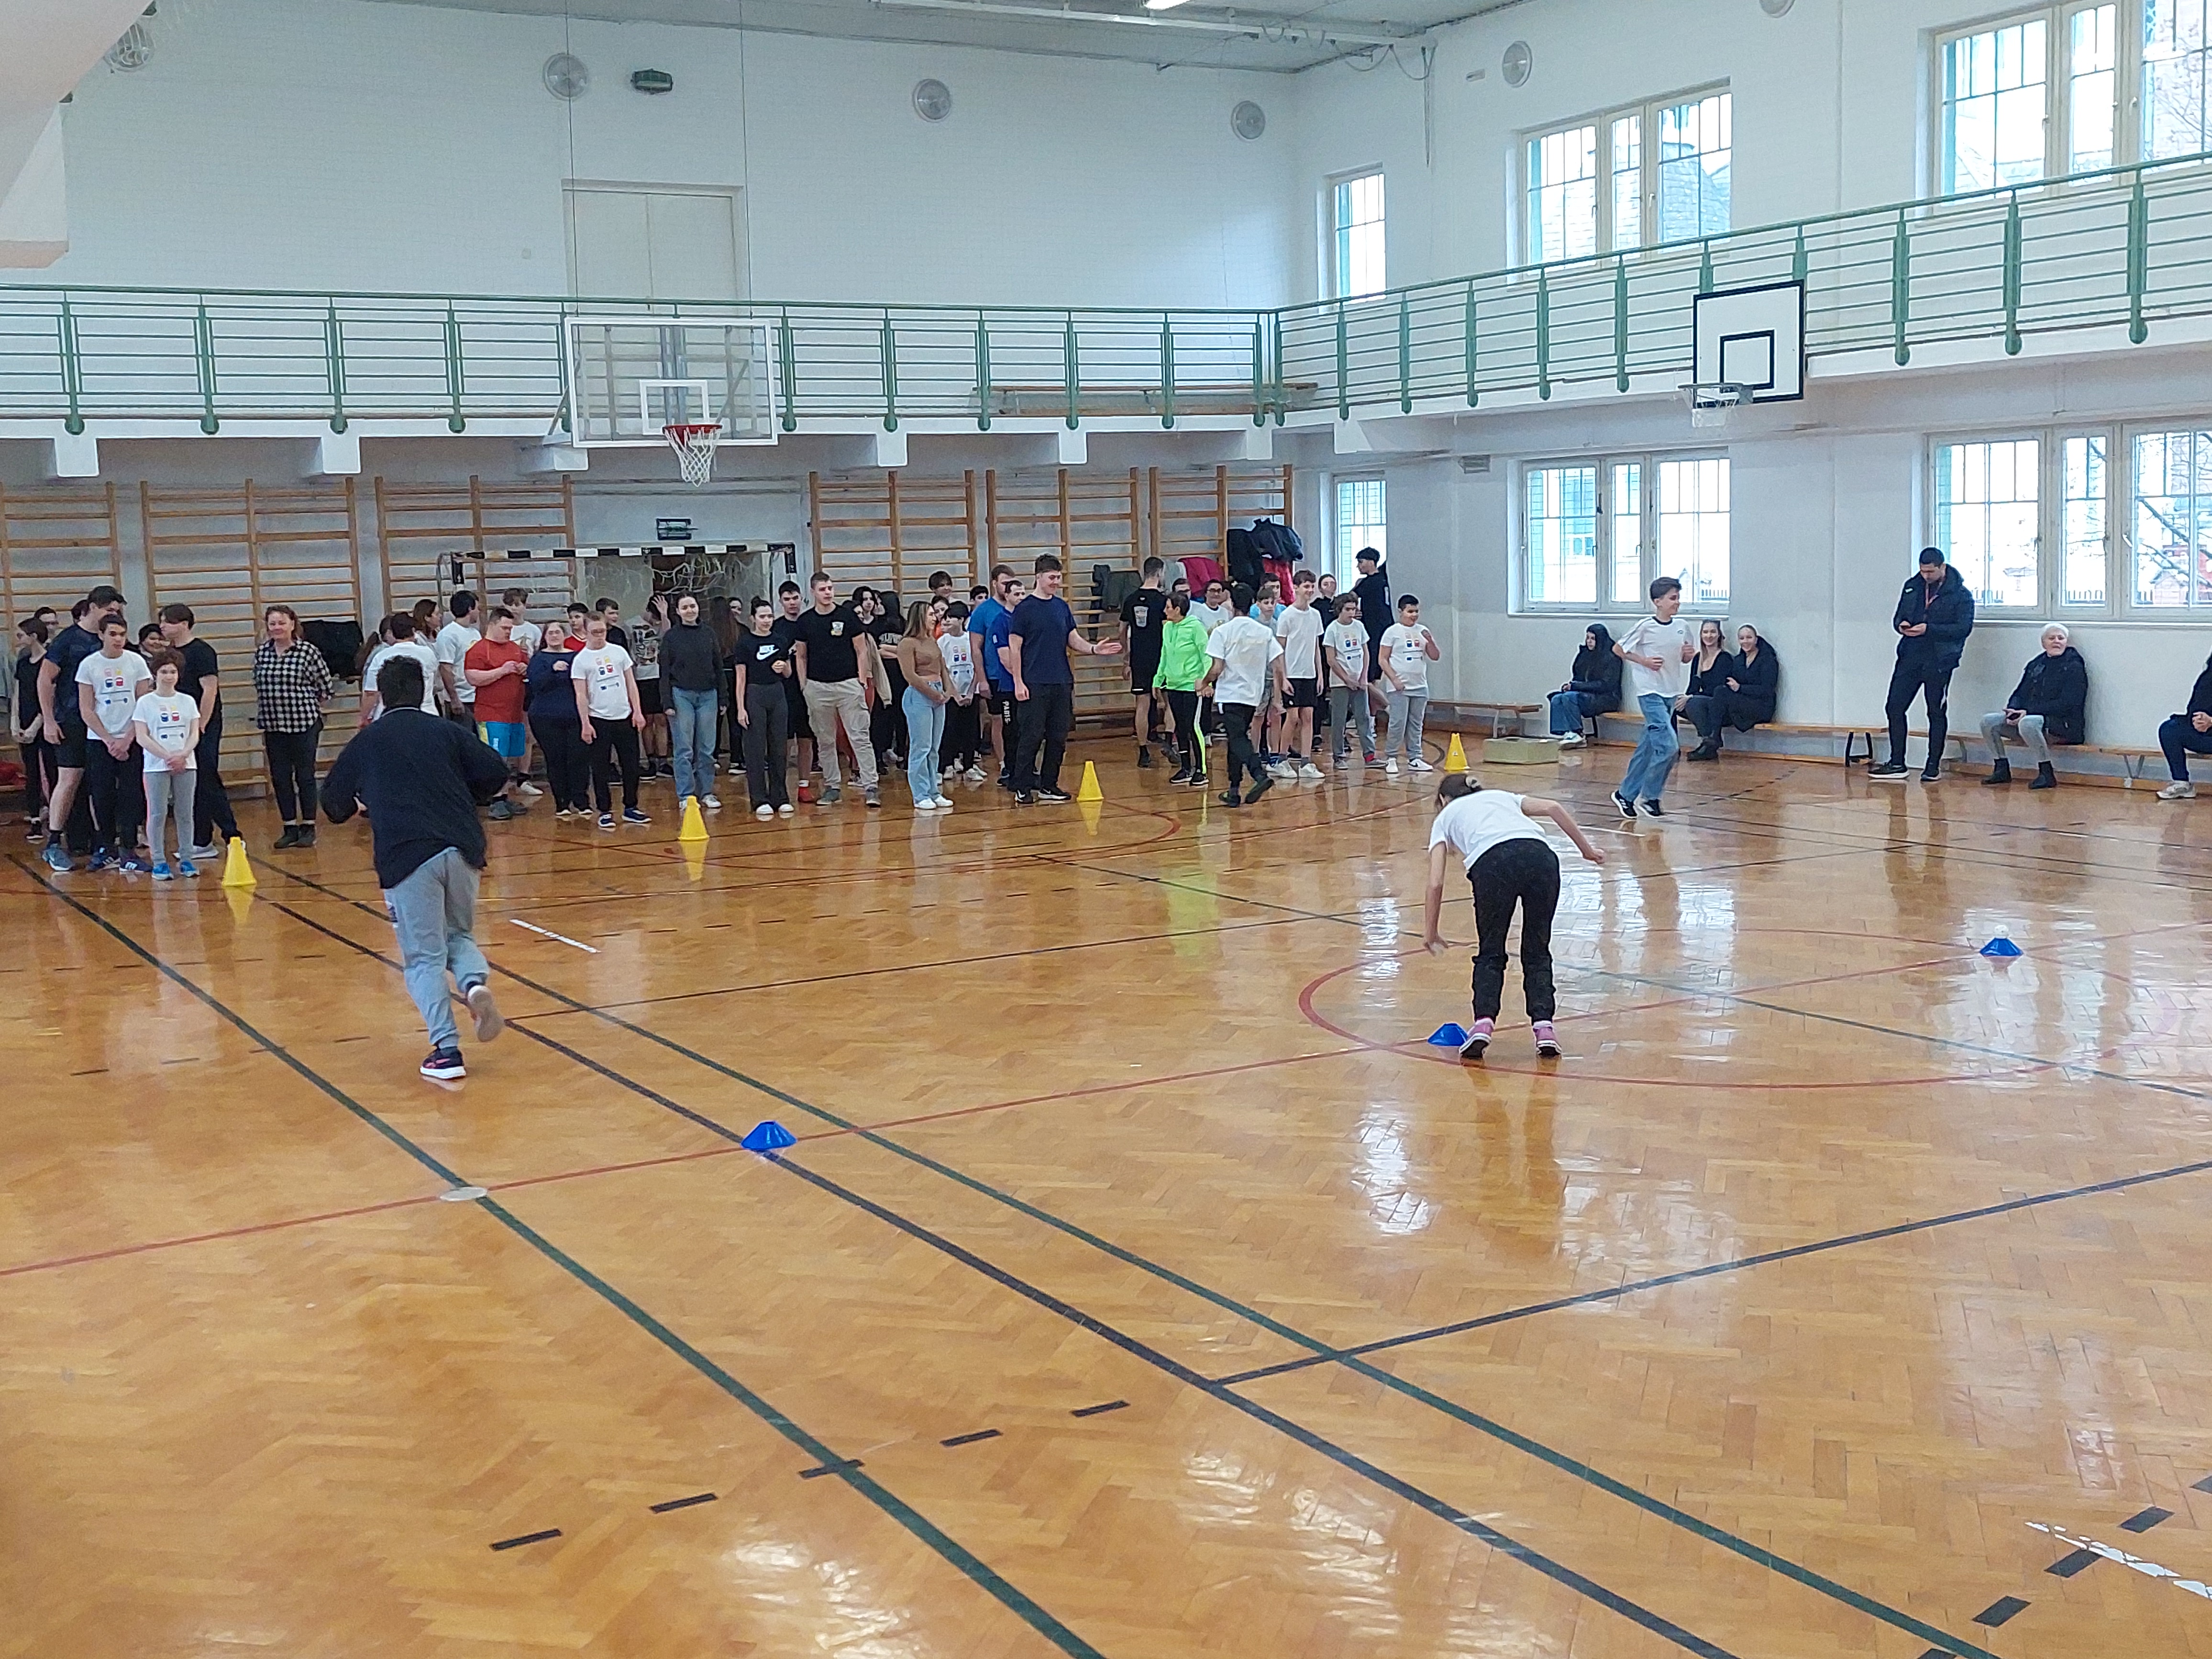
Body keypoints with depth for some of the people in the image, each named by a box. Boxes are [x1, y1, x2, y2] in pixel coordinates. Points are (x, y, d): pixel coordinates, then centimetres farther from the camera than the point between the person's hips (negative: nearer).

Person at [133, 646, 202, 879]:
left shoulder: (188, 701, 10)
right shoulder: (145, 702, 1)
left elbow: (194, 735, 6)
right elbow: (142, 737, -4)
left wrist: (183, 755, -11)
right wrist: (167, 756, -13)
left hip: (186, 765, 3)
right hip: (157, 766, -3)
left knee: (185, 812, 4)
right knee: (158, 814, -3)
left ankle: (186, 859, 10)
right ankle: (159, 862, 1)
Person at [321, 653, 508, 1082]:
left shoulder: (367, 742, 14)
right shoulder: (448, 732, 14)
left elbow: (334, 803, 20)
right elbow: (496, 774, 5)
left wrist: (359, 804, 43)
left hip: (405, 857, -2)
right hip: (462, 849, 2)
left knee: (424, 957, 5)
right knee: (459, 934, 22)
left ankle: (446, 1048, -6)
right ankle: (476, 982, -10)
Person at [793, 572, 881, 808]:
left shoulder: (848, 615, 1)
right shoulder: (805, 621, 6)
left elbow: (862, 651, 3)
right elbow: (801, 656, 12)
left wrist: (862, 681, -4)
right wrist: (804, 687, 5)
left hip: (848, 684, -2)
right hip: (817, 688, 3)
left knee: (860, 738, -7)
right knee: (825, 741, 9)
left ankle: (870, 787, -8)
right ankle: (832, 787, 18)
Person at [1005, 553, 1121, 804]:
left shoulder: (1062, 607, 13)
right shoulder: (1024, 609, -3)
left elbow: (1072, 640, 16)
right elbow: (1015, 648, -5)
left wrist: (1094, 649, -4)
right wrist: (1019, 683, -11)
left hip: (1062, 683, 6)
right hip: (1034, 684, -6)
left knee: (1058, 736, 7)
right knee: (1031, 736, -7)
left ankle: (1049, 786, 16)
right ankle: (1023, 788, -1)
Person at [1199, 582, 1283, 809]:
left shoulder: (1222, 632, -9)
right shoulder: (1265, 632, 3)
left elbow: (1217, 669, -14)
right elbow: (1279, 668, 1)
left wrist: (1205, 684, 6)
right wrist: (1277, 698, 10)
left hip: (1229, 695, -5)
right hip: (1253, 695, 5)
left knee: (1238, 740, -7)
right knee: (1238, 738, 17)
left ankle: (1260, 776, -32)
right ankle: (1233, 792, 20)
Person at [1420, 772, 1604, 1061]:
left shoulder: (1445, 817, 31)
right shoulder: (1501, 796, 39)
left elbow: (1436, 884, 21)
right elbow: (1554, 808, 20)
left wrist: (1430, 932, 30)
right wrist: (1586, 849, 24)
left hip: (1492, 864, -2)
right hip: (1541, 856, 2)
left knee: (1490, 954, 16)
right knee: (1537, 952, 17)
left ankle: (1483, 1023, -2)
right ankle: (1544, 1027, 3)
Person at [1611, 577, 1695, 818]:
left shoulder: (1682, 627, 6)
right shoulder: (1646, 626, -11)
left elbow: (1684, 659, 19)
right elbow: (1618, 649, -2)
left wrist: (1689, 654, -4)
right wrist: (1644, 661, -11)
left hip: (1671, 694, 6)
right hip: (1650, 692, -6)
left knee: (1648, 748, 11)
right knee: (1668, 746, -16)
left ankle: (1626, 794, 22)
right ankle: (1650, 798, -3)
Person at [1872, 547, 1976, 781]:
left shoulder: (1961, 594, -5)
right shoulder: (1912, 587, 12)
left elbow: (1964, 628, -12)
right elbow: (1898, 617, 19)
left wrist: (1929, 629, -21)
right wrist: (1901, 625, -6)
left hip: (1938, 661, -5)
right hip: (1909, 657, 5)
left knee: (1936, 713, 4)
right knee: (1895, 707, 1)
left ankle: (1933, 766, 14)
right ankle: (1897, 764, 8)